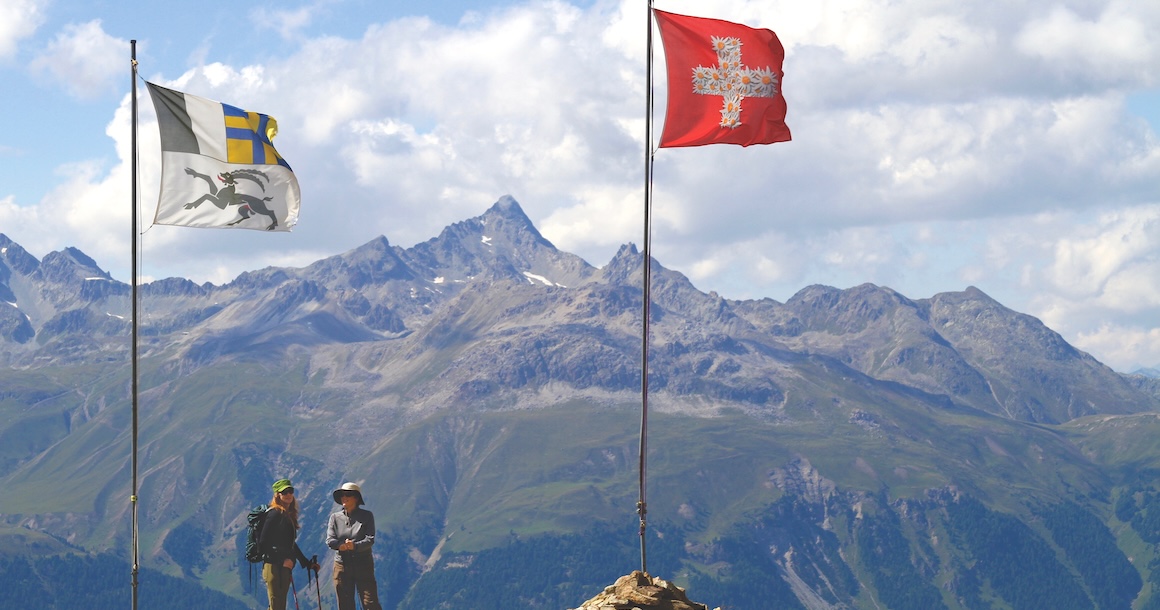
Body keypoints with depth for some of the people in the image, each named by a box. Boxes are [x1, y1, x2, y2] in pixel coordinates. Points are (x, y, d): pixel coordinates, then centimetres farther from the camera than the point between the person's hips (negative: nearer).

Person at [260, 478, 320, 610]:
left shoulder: (289, 516, 17)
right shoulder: (274, 514, -9)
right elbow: (263, 542, -15)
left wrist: (307, 563, 25)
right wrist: (282, 560, -18)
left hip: (285, 567, 9)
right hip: (274, 567, -9)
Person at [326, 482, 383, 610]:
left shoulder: (367, 516, 2)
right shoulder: (335, 517, 8)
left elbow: (370, 540, -10)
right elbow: (330, 540, -4)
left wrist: (355, 545, -30)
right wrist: (341, 545, -26)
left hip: (363, 565, -3)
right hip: (342, 564, 3)